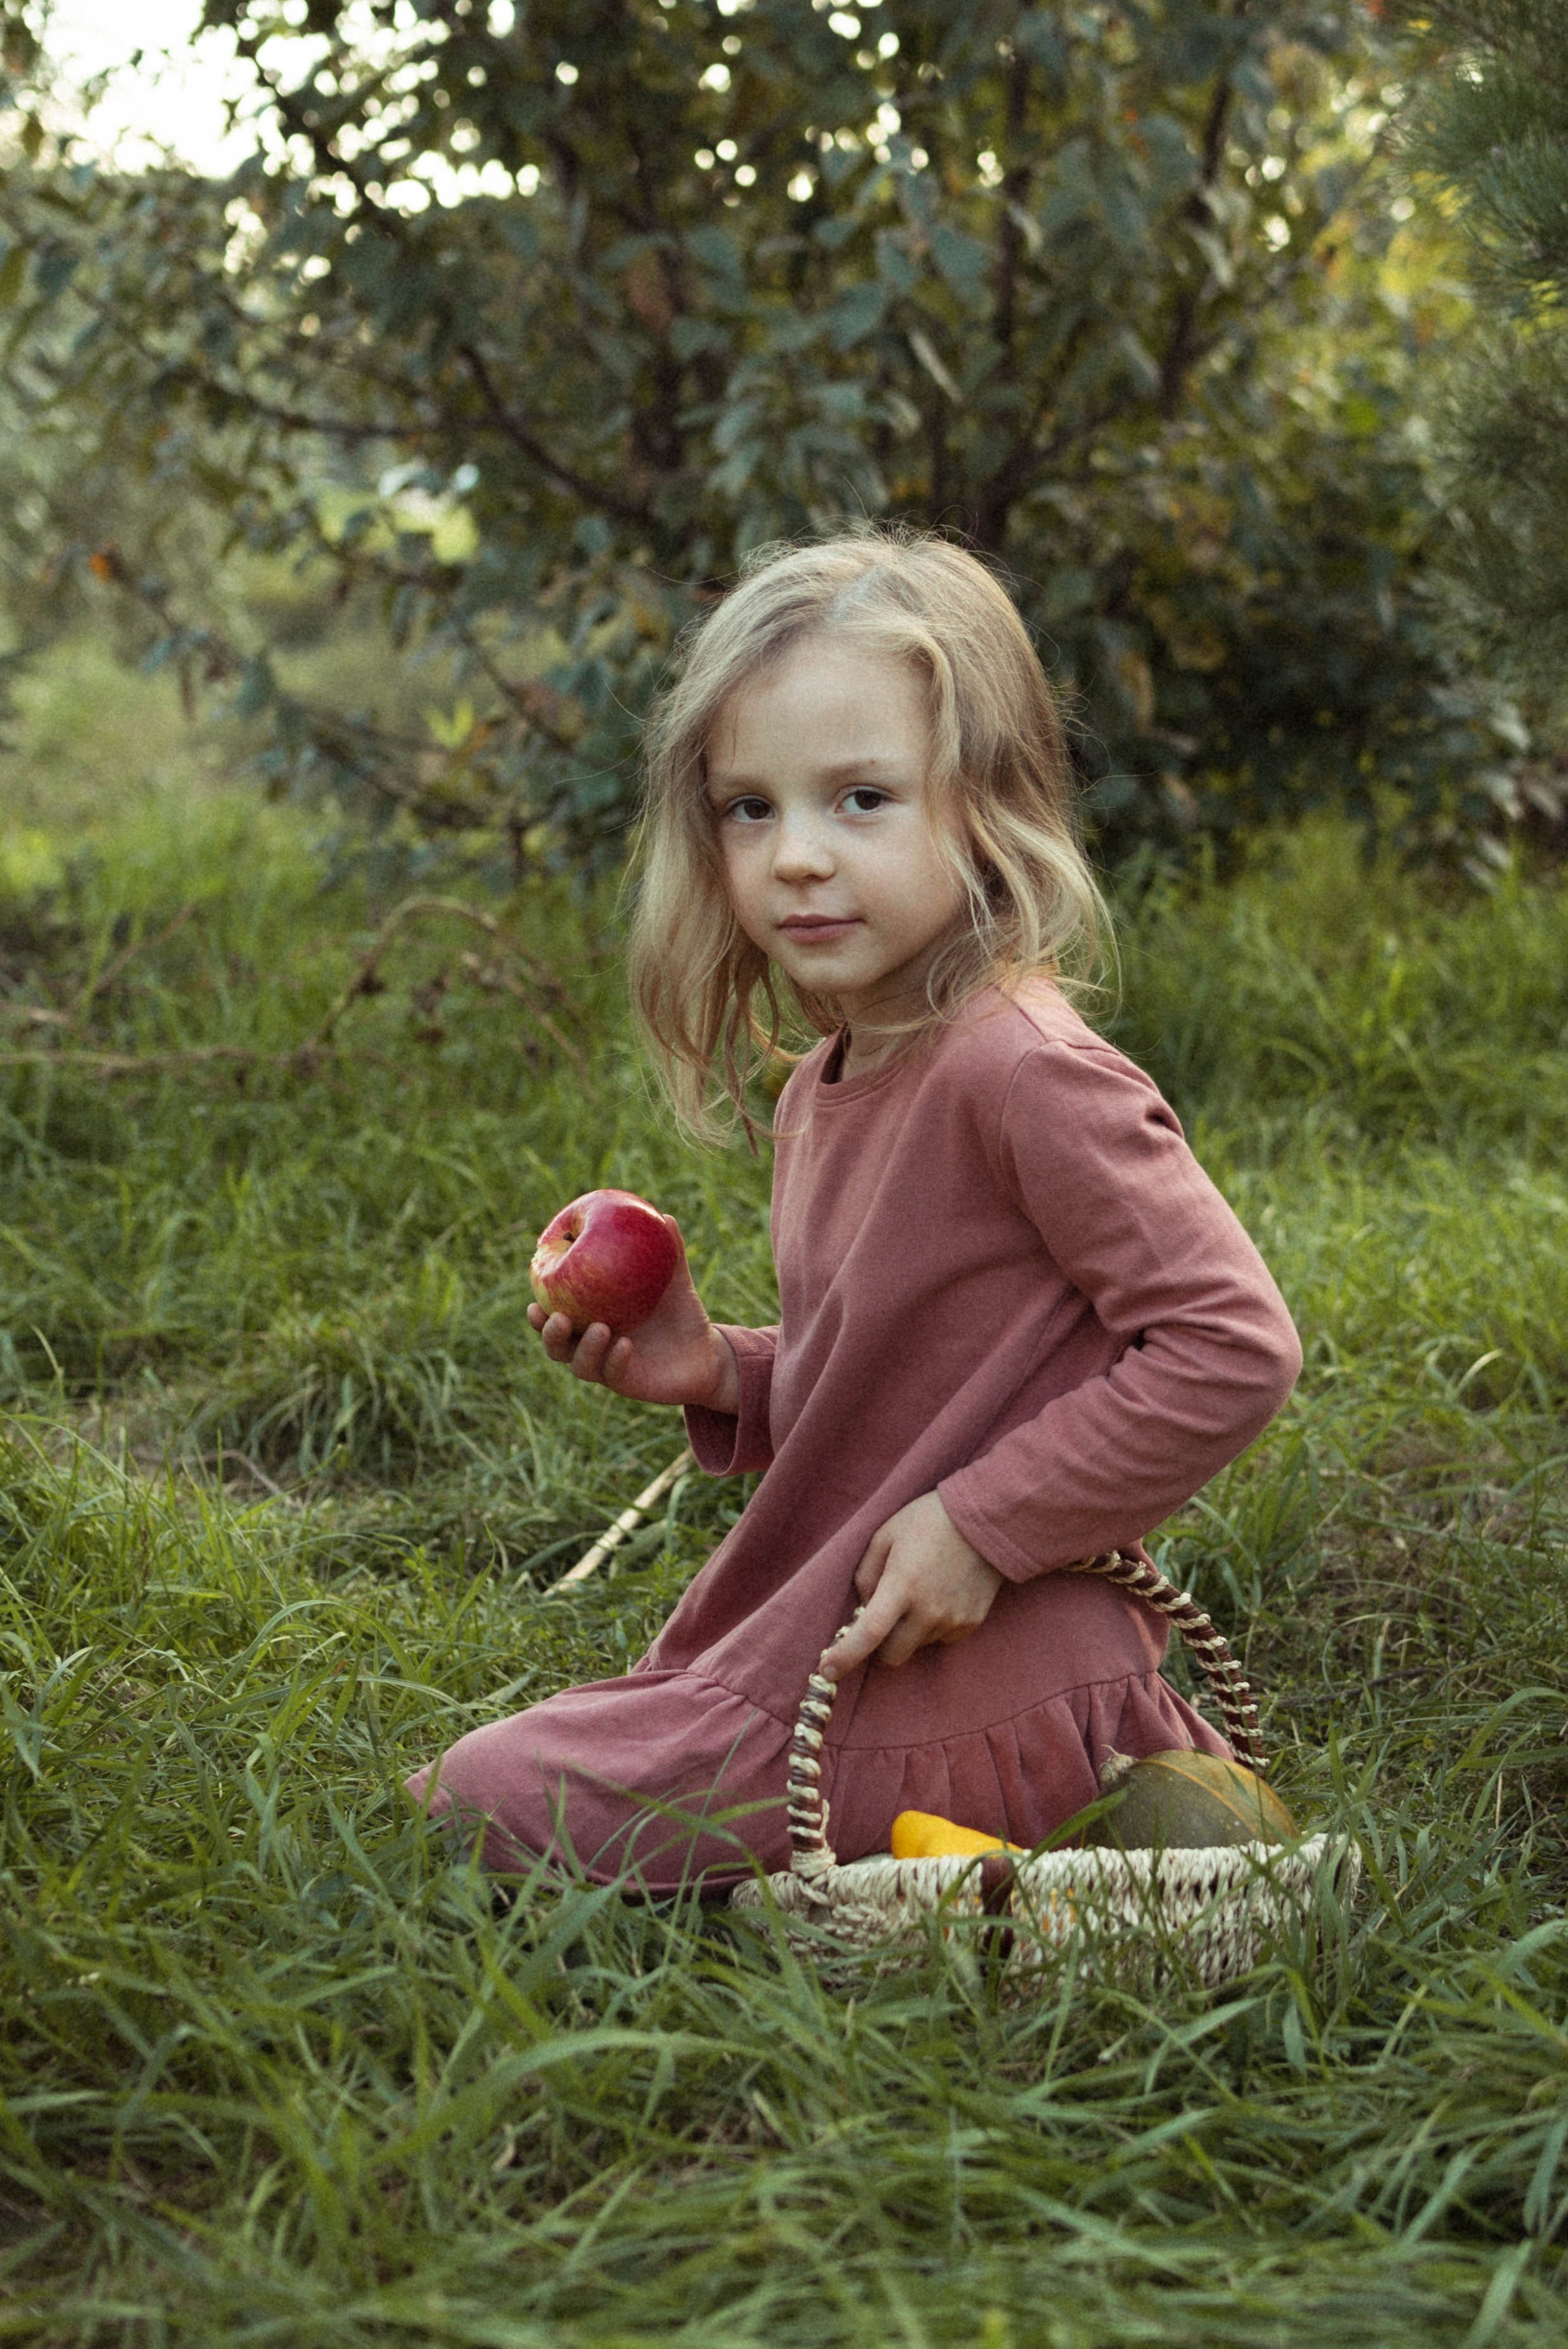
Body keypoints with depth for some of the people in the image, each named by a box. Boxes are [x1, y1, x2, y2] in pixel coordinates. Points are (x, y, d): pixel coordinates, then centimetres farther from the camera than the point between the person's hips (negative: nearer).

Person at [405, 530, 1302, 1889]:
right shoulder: (824, 1092, 7)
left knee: (483, 1806, -5)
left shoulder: (1024, 1076, -21)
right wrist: (720, 1377, 1)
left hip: (984, 1695, -9)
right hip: (852, 1653, 9)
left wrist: (984, 1524, -21)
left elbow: (1232, 1348, -23)